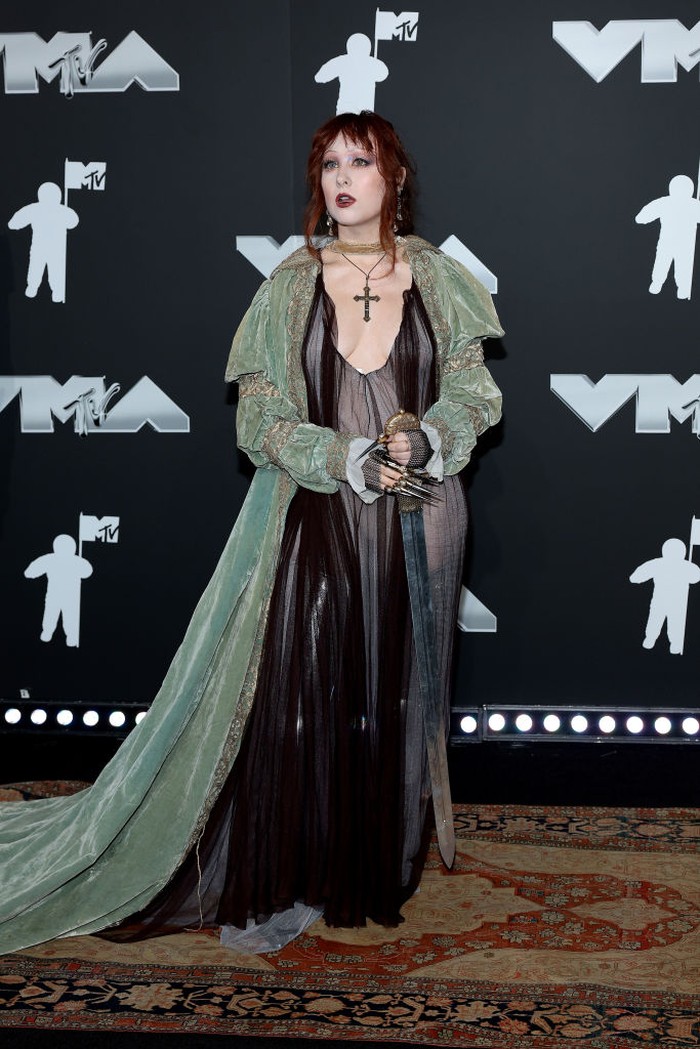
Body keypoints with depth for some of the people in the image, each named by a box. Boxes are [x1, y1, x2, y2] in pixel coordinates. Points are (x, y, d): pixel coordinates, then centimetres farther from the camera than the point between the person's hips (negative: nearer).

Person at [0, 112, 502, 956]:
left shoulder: (436, 279, 6)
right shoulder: (290, 287, 1)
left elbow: (471, 390, 6)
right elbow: (261, 421, -4)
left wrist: (426, 439, -15)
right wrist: (352, 461, -17)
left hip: (415, 527, 2)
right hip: (312, 523, -1)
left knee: (394, 697, 8)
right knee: (294, 695, -3)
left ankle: (378, 876, 26)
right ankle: (281, 884, 14)